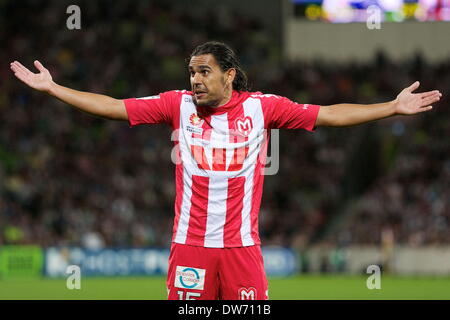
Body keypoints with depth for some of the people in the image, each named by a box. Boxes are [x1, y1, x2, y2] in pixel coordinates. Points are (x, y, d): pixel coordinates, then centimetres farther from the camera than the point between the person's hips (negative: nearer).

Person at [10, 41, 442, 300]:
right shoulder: (177, 105, 4)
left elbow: (329, 115, 3)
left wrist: (393, 107, -1)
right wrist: (52, 88, 0)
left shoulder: (261, 107, 2)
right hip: (190, 245, 0)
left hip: (242, 246, 0)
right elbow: (114, 107, 4)